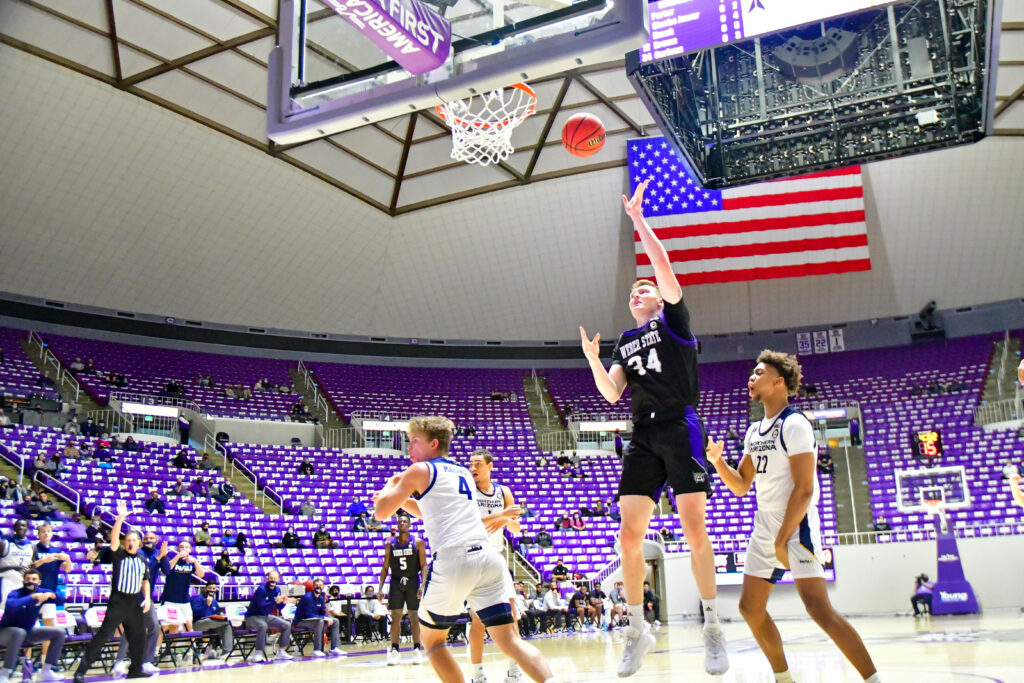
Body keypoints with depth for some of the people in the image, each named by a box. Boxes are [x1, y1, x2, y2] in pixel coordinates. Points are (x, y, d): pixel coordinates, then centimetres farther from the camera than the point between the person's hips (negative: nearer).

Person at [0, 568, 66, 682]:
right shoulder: (15, 594, -22)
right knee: (19, 632, -40)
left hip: (28, 631, 6)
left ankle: (46, 671, 2)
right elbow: (10, 605, -44)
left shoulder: (41, 592, -6)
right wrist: (32, 597, -47)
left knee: (59, 633, -4)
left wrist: (51, 595, -30)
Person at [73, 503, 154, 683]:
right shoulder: (119, 555, -3)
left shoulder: (143, 561, 12)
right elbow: (113, 538, -19)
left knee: (138, 637, 11)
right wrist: (120, 518, -32)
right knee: (102, 636, -10)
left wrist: (147, 598, 3)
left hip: (135, 602, 5)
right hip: (117, 602, -5)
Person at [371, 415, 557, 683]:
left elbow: (381, 512, 7)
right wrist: (402, 499, 40)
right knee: (511, 640, 1)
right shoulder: (464, 473, 26)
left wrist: (391, 484, 25)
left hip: (452, 561, -6)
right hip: (488, 558, 6)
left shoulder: (420, 470, 5)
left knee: (432, 639, 16)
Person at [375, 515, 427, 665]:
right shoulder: (389, 544, 3)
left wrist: (423, 584, -17)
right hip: (396, 582, 2)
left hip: (412, 582, -1)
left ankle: (417, 650, 12)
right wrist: (380, 587, -2)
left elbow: (424, 566, -5)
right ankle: (394, 651, 5)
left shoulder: (418, 543, -3)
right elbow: (385, 567, 6)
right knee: (395, 617, 0)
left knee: (414, 617, 4)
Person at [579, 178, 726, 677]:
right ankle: (637, 629, 9)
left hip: (681, 429, -5)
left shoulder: (672, 318, 8)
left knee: (694, 529, -12)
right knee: (629, 534, -3)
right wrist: (592, 357, -4)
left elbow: (664, 266, -7)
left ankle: (713, 627, 0)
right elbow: (611, 394, 11)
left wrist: (637, 219, -6)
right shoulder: (626, 341, 21)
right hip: (644, 437, 5)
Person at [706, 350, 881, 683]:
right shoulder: (754, 431, 13)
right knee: (750, 607, 10)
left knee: (817, 606, -16)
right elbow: (741, 486, 17)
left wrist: (782, 540, -19)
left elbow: (804, 489, -18)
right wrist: (716, 460, 0)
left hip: (796, 525, -9)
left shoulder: (794, 424, -13)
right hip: (765, 527, 9)